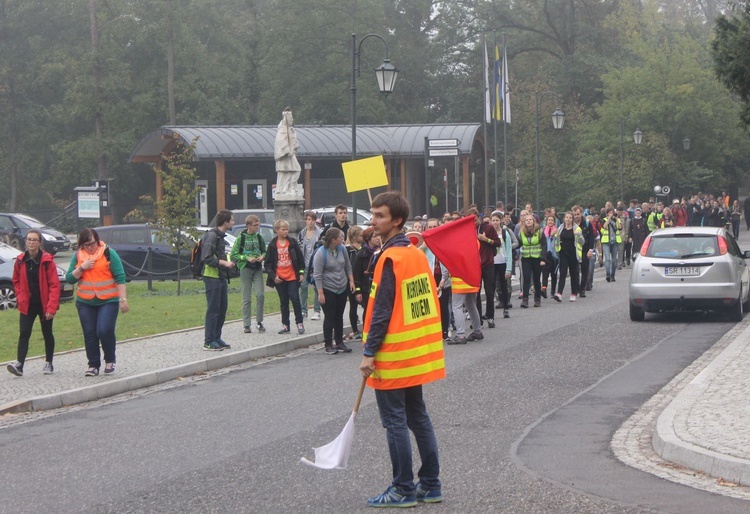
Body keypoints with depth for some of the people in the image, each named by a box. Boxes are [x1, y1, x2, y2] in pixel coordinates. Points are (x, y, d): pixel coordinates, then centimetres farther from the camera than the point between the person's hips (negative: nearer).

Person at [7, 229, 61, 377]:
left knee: (47, 334, 11)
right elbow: (16, 281, 13)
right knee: (24, 334, -9)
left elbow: (54, 285, -11)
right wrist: (20, 298, -2)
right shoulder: (20, 261, 1)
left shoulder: (47, 260, -10)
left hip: (44, 304, -2)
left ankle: (48, 363, 24)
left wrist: (51, 306, -17)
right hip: (27, 305, 2)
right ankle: (19, 364, -17)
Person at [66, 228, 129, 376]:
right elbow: (69, 278, 5)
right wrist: (81, 268, -12)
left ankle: (110, 360, 8)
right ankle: (93, 365, 13)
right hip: (85, 302, 4)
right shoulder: (78, 256, 7)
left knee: (105, 331, -15)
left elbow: (120, 277, -4)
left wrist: (123, 299, -10)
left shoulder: (109, 253, -3)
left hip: (108, 301, -4)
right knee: (89, 334, 3)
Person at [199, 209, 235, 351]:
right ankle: (209, 342, -3)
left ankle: (217, 338, 22)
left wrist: (227, 262, 10)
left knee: (223, 308, 13)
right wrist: (224, 263, -19)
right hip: (212, 277, -10)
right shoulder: (212, 235, -15)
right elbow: (206, 258, -20)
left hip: (221, 277, 10)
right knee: (213, 309, -7)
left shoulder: (220, 235, 16)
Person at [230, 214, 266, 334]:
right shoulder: (241, 238, -3)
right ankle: (247, 325, 6)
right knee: (247, 298, 1)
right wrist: (247, 258, -14)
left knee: (260, 295, -8)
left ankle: (259, 322, 5)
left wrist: (262, 256, -3)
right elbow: (233, 254, -4)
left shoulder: (259, 237, 7)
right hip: (245, 269, -3)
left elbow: (264, 251, 19)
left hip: (257, 269, 3)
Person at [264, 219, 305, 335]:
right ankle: (285, 325, 14)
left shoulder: (292, 243, 1)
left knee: (295, 299, -5)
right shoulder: (273, 245, 2)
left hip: (292, 277, -1)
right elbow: (268, 263, 3)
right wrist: (273, 276, -8)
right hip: (279, 278, 1)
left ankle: (299, 323, 6)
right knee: (283, 302, 8)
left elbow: (300, 258, 6)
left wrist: (301, 272, 0)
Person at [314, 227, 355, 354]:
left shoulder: (342, 249, 0)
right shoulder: (321, 253, -17)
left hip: (342, 289, 6)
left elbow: (348, 266, 12)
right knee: (329, 317, -3)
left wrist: (351, 281, 6)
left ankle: (339, 342, 19)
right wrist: (320, 293, -19)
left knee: (339, 316, 12)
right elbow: (317, 275, -17)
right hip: (328, 290, -6)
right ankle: (328, 345, 3)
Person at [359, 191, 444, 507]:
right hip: (417, 352, 9)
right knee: (417, 415, 14)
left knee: (394, 420, -2)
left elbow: (381, 311, -19)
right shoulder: (417, 254, 8)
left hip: (394, 356, -9)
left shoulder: (390, 258, -18)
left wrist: (368, 353, -15)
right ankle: (430, 485, 19)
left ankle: (403, 490, 2)